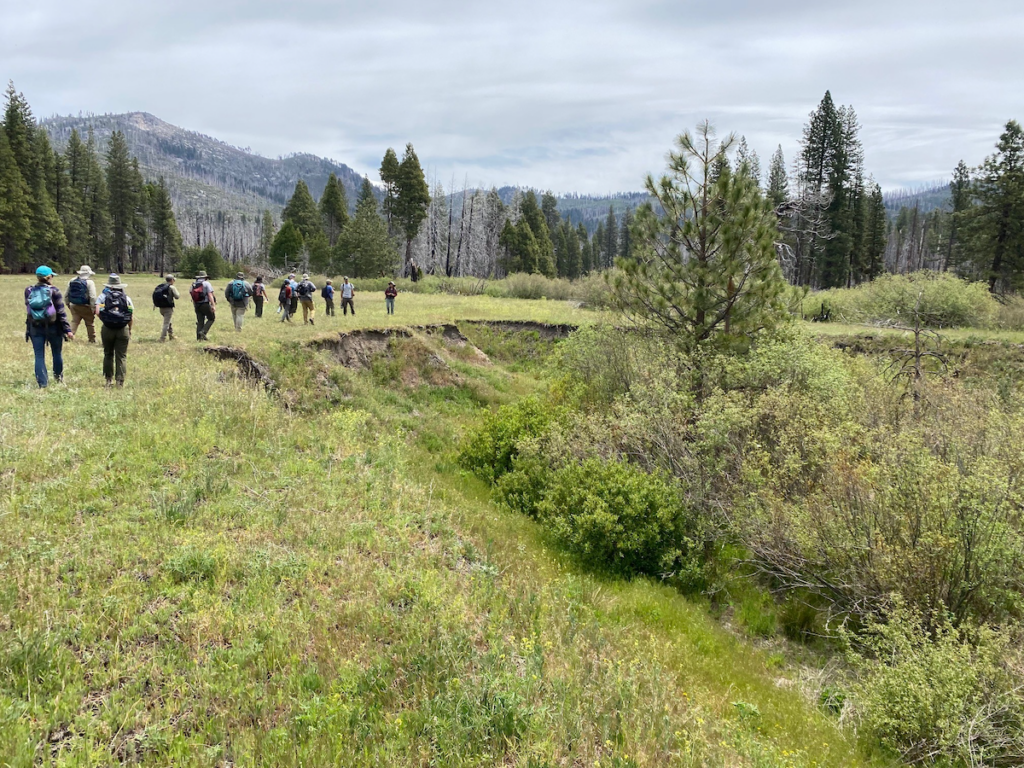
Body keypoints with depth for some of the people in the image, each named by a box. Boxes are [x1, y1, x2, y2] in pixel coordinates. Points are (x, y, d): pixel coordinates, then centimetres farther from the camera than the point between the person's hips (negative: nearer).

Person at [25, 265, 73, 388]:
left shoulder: (29, 291, -1)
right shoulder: (53, 291, -11)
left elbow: (28, 311, 6)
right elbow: (61, 312, -11)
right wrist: (68, 329, -9)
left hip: (35, 328, 2)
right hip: (53, 327, -2)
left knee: (39, 356, 4)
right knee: (57, 353, 17)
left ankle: (42, 383, -1)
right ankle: (58, 376, 33)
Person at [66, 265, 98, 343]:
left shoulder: (72, 281, 5)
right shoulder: (89, 282, -13)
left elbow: (66, 294, 12)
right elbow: (92, 297, -19)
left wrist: (68, 303, 24)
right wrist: (93, 307, -12)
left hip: (74, 306, 4)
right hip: (85, 307, -4)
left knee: (74, 322, 9)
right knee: (90, 324, 9)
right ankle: (92, 340, 17)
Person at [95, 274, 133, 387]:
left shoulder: (103, 296, 4)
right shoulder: (126, 298, 6)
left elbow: (97, 312, -9)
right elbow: (132, 317, 1)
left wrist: (104, 321, 9)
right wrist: (129, 330, 14)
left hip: (107, 329, 0)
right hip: (123, 330, 0)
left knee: (108, 354, 15)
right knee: (121, 356, 2)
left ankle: (109, 379, 19)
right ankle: (120, 382, -2)